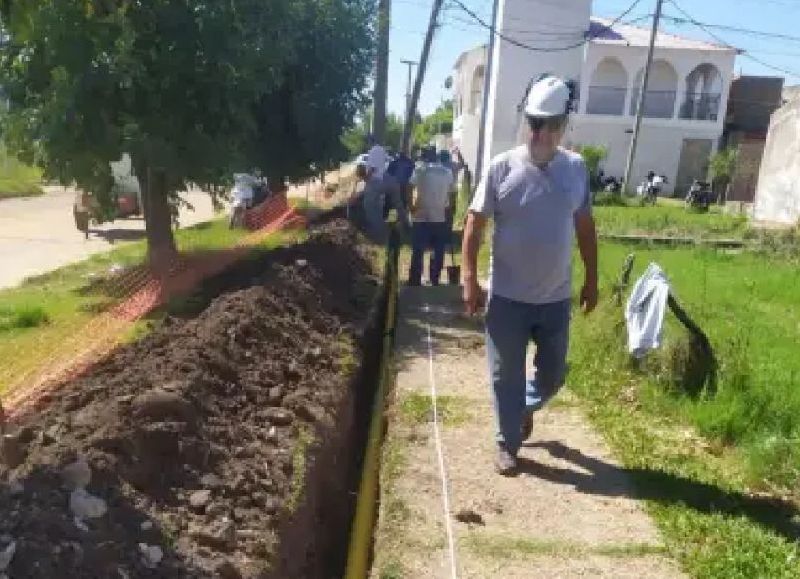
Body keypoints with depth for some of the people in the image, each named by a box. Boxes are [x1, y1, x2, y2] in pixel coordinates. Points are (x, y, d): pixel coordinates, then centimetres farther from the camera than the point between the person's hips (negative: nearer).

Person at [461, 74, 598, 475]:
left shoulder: (576, 168, 1)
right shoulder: (503, 167, -9)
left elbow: (585, 227, 9)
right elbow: (474, 223, -7)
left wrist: (591, 280, 10)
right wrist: (469, 279, -12)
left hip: (556, 298, 3)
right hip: (508, 297, -3)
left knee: (553, 372, 16)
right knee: (506, 376, 8)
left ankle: (527, 407, 47)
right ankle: (507, 444, 27)